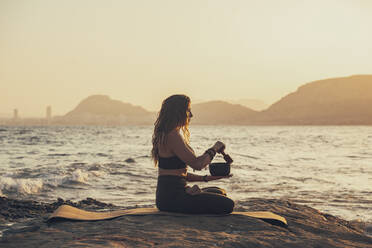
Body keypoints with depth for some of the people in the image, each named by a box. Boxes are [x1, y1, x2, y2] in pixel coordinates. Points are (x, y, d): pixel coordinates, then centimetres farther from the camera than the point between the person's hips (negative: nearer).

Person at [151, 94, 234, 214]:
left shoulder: (166, 135, 17)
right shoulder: (173, 136, -15)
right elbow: (197, 164, -18)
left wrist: (207, 178, 11)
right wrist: (214, 149, -2)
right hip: (171, 197, -11)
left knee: (220, 193, 25)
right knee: (227, 205, -15)